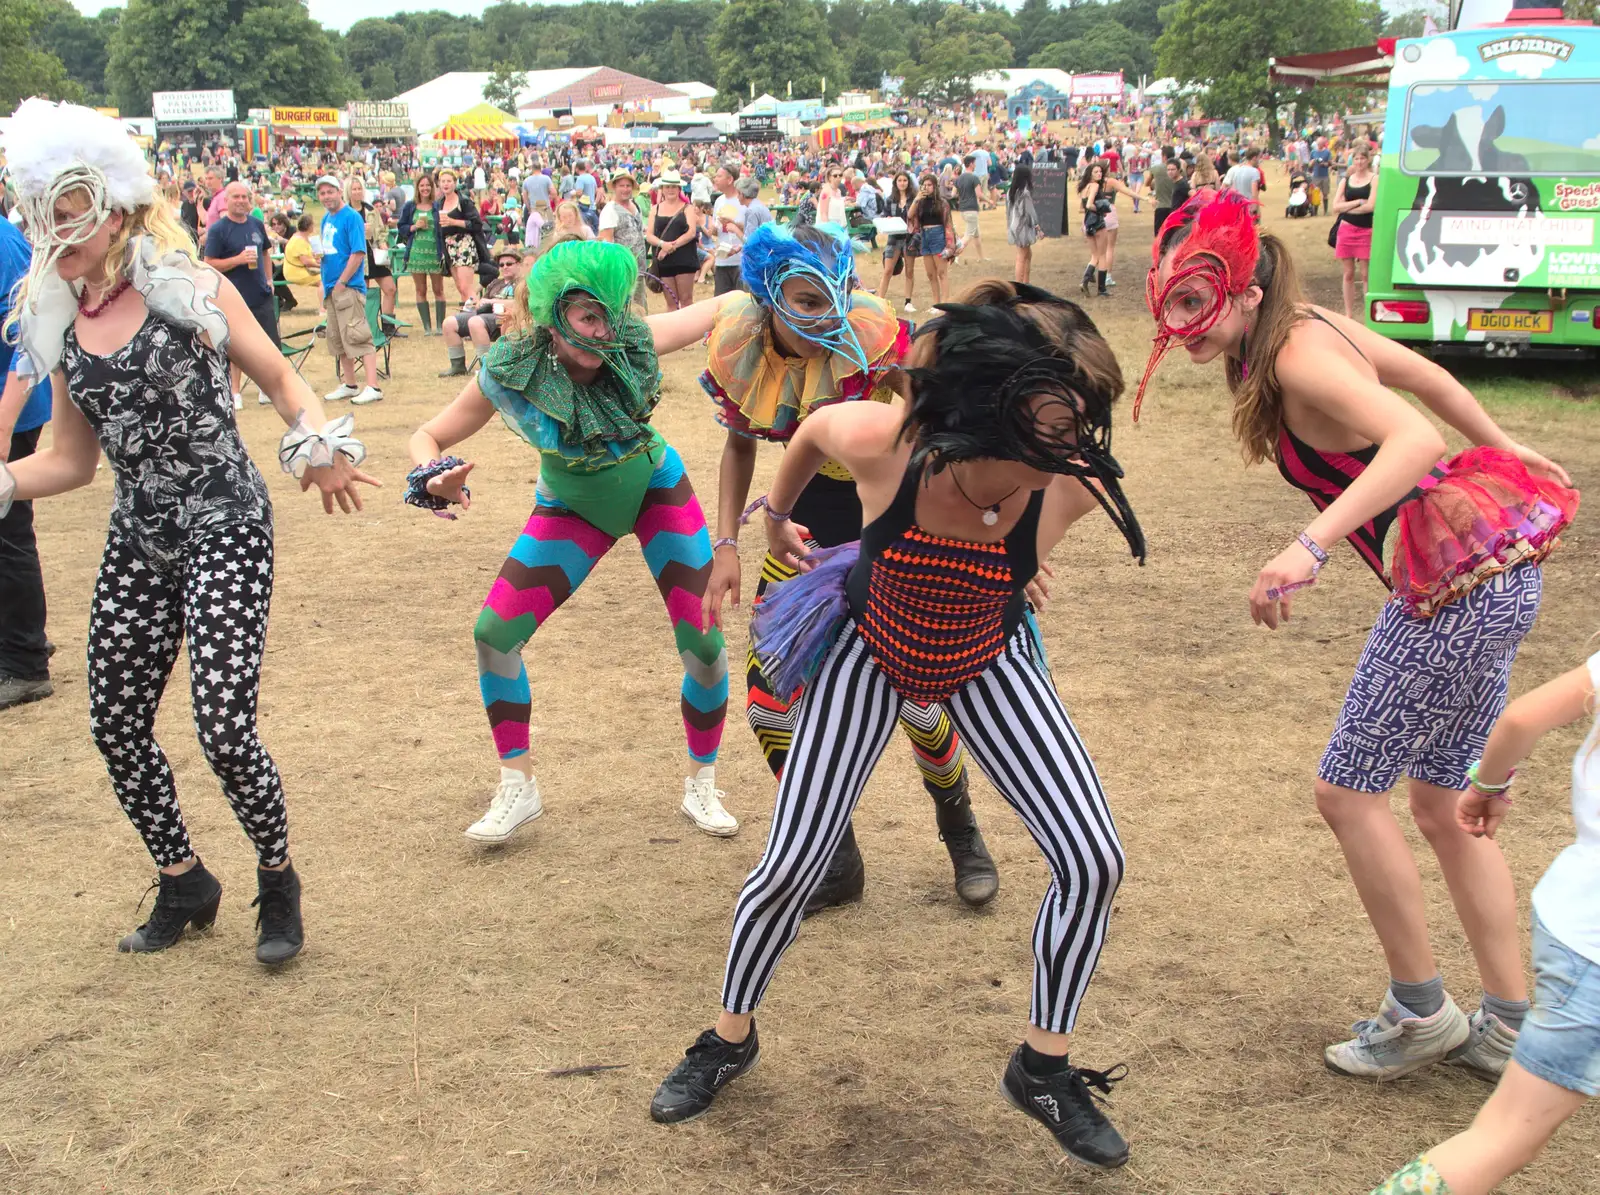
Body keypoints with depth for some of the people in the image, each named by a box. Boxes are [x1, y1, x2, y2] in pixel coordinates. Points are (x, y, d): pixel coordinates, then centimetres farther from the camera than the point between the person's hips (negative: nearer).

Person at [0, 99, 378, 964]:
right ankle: (183, 886, 30)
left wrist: (320, 443, -18)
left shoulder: (191, 291, -7)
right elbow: (73, 460, 12)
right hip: (137, 546, 6)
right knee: (116, 728, 7)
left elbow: (280, 379, 1)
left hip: (225, 535, -6)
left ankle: (277, 882, 15)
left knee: (224, 728, -12)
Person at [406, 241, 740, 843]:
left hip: (658, 490, 0)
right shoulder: (507, 374, -28)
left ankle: (701, 784, 17)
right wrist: (435, 480, -38)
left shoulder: (635, 342, -29)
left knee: (705, 644, -7)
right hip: (571, 509, 1)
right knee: (494, 633, -9)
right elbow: (428, 437, -17)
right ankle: (518, 787, 9)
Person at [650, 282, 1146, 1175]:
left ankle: (1045, 1068, 11)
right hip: (872, 650, -1)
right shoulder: (879, 440, -35)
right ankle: (732, 1039, 30)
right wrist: (778, 514, 9)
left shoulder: (1075, 482, -33)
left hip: (988, 658, 1)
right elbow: (813, 428, -8)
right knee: (791, 866, 2)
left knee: (1094, 864, -10)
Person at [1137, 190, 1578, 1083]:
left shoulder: (1298, 361, -20)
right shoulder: (1314, 325, 7)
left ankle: (1421, 1013, 14)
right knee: (1443, 802, 17)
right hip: (1494, 572, 10)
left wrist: (1310, 547, -43)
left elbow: (1415, 438, -35)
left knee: (1350, 792, 1)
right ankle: (1510, 1026, 24)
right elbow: (1426, 376, 19)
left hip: (1461, 586, -10)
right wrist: (1506, 450, 31)